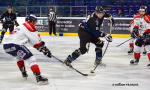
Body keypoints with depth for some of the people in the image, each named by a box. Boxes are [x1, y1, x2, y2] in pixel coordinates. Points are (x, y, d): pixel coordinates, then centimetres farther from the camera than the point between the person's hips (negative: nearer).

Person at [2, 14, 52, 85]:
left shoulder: (21, 27, 29)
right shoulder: (29, 27, 0)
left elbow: (32, 41, 31)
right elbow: (37, 41, -4)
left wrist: (43, 48, 31)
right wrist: (45, 49, 4)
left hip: (6, 45, 10)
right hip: (13, 45, -10)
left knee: (19, 56, 37)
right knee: (31, 59, -10)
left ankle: (24, 73, 43)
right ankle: (39, 77, -19)